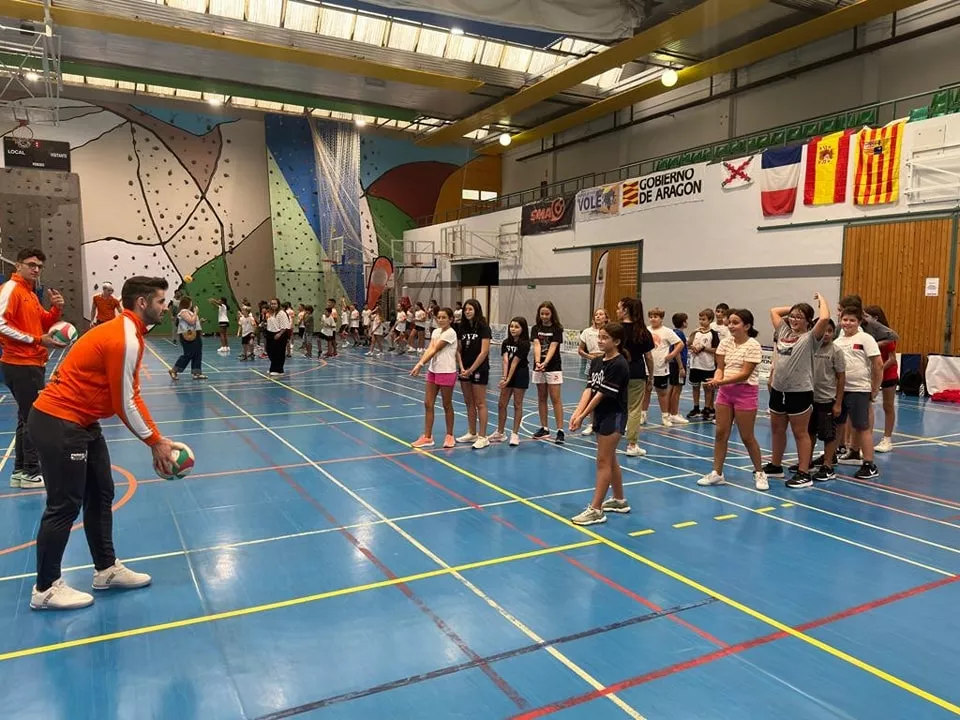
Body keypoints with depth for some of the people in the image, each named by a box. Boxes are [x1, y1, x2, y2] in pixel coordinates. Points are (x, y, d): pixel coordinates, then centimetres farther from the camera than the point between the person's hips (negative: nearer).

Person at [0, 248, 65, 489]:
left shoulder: (31, 293, 15)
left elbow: (43, 324, 18)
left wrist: (56, 309, -1)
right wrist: (36, 340, -20)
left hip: (33, 363, 10)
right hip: (20, 365, -10)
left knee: (28, 417, 15)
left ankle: (20, 471, 25)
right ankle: (31, 473, 4)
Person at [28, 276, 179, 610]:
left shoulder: (127, 334, 9)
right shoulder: (123, 340, -23)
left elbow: (132, 396, 10)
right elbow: (124, 404, -20)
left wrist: (157, 439, 4)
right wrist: (155, 442, -9)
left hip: (79, 422, 10)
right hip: (58, 423, -10)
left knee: (100, 494, 14)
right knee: (65, 505, -2)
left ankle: (106, 569, 25)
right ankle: (45, 589, 13)